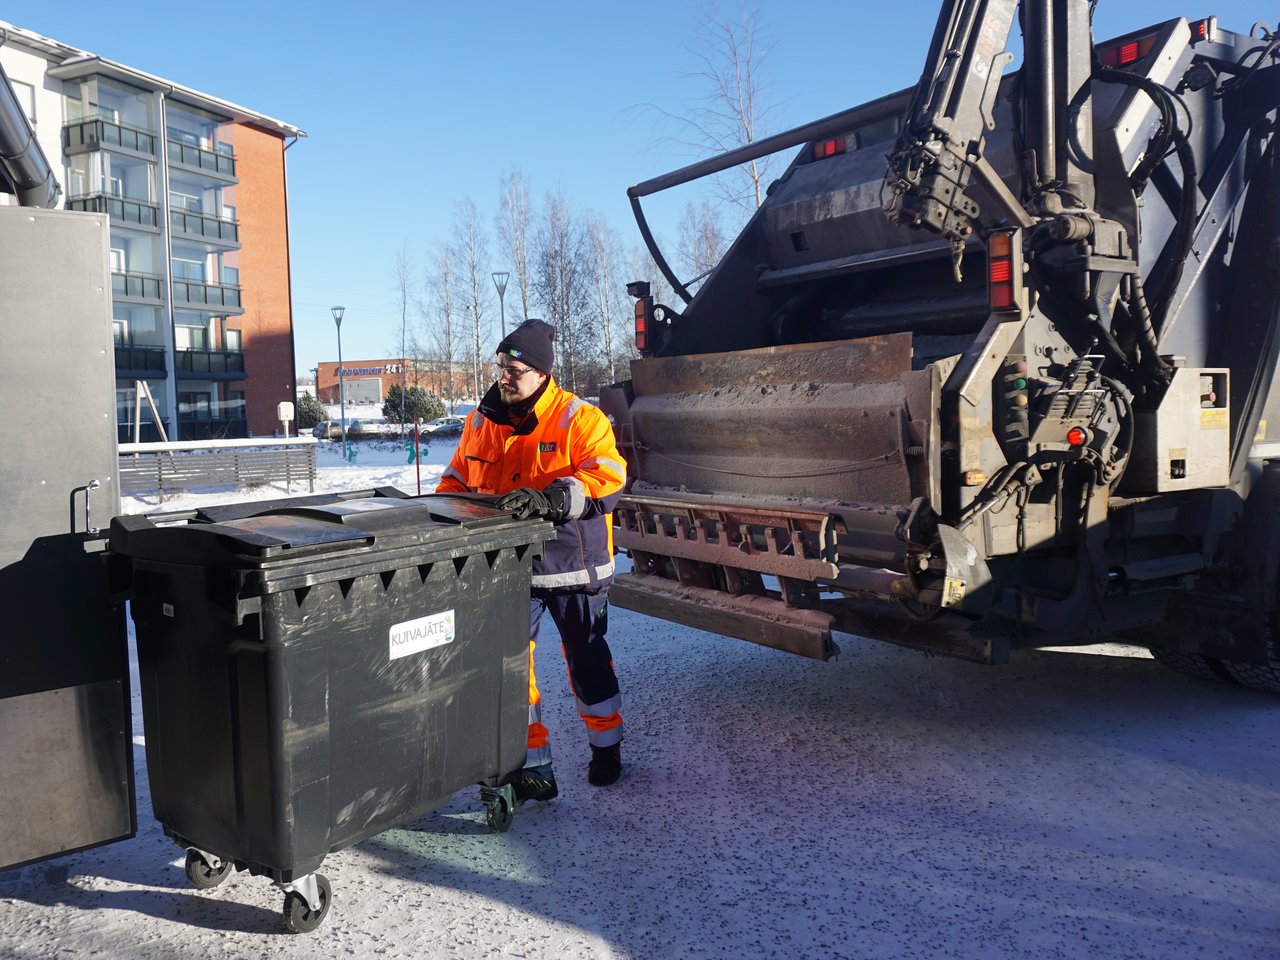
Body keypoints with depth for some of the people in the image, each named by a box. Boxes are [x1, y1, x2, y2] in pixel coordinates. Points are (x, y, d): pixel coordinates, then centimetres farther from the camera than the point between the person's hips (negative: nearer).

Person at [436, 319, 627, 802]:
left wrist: (549, 498, -37)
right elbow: (458, 477, 17)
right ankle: (532, 765, 13)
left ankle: (606, 746, 37)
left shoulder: (579, 419, -12)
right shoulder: (480, 422, 5)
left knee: (586, 659, 14)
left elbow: (607, 479, -24)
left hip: (572, 563, -3)